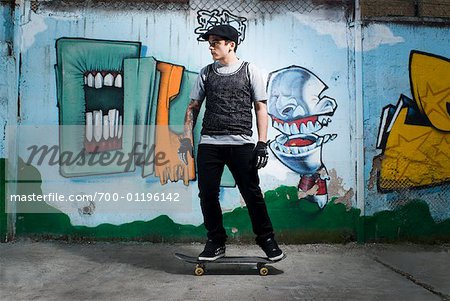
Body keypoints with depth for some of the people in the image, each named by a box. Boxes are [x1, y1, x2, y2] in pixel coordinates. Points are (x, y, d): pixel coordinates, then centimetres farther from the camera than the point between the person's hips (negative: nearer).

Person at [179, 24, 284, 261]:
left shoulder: (250, 71, 7)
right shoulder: (206, 73, 15)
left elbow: (261, 108, 4)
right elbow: (193, 107, 16)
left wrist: (262, 143, -5)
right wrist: (187, 138, 5)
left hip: (241, 144, -3)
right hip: (209, 144, 3)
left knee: (252, 194, -1)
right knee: (207, 194, 2)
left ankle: (266, 239, 18)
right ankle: (216, 242, 19)